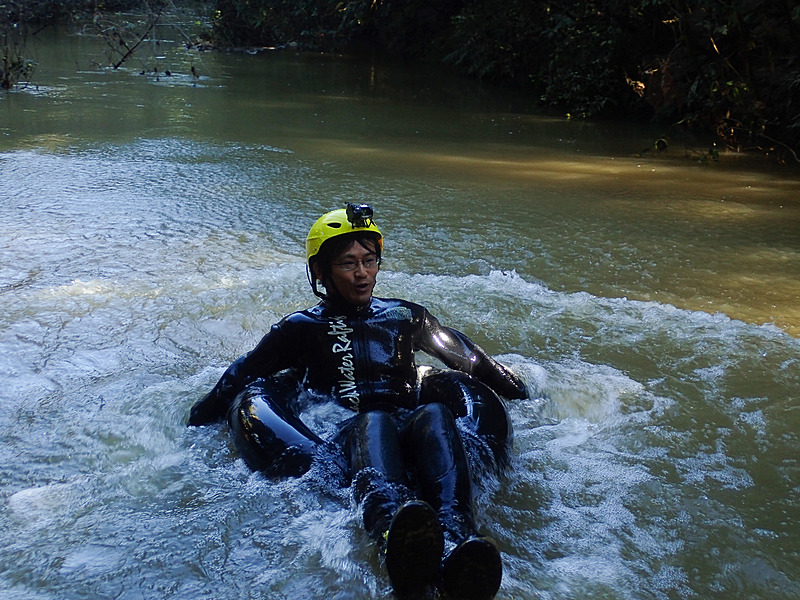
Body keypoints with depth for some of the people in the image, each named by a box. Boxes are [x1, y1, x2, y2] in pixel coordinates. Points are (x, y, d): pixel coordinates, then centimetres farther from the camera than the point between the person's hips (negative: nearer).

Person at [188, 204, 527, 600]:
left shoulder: (406, 317, 26)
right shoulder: (303, 328, 20)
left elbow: (470, 358, 35)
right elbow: (240, 377, 18)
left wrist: (520, 394, 36)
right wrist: (198, 422, 10)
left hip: (414, 433, 2)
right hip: (348, 441, -2)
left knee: (435, 414, -34)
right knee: (372, 420, -38)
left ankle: (457, 545, -61)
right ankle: (398, 537, -71)